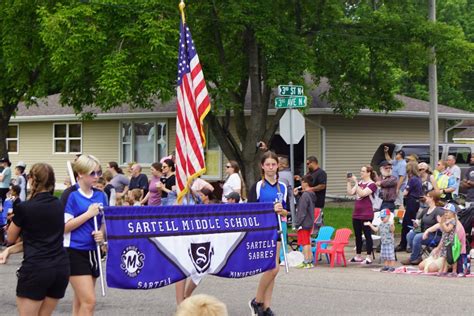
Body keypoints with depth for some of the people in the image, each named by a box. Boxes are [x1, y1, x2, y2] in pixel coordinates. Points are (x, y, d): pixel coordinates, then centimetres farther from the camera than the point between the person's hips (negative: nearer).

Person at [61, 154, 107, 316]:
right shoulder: (71, 195, -9)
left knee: (81, 301, 11)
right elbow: (64, 226, -14)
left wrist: (102, 233, -2)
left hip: (93, 251, 6)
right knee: (89, 301, -13)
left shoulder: (100, 195, 9)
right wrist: (89, 213, -16)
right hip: (75, 252, -6)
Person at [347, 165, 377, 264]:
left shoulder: (372, 184, -8)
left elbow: (362, 193, -22)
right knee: (357, 235, 12)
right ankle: (358, 256, 21)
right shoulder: (359, 183, 12)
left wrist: (355, 182, -23)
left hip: (366, 214, -7)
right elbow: (350, 192, 6)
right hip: (356, 213, 7)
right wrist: (349, 182, -2)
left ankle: (368, 258, -1)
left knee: (367, 235, -3)